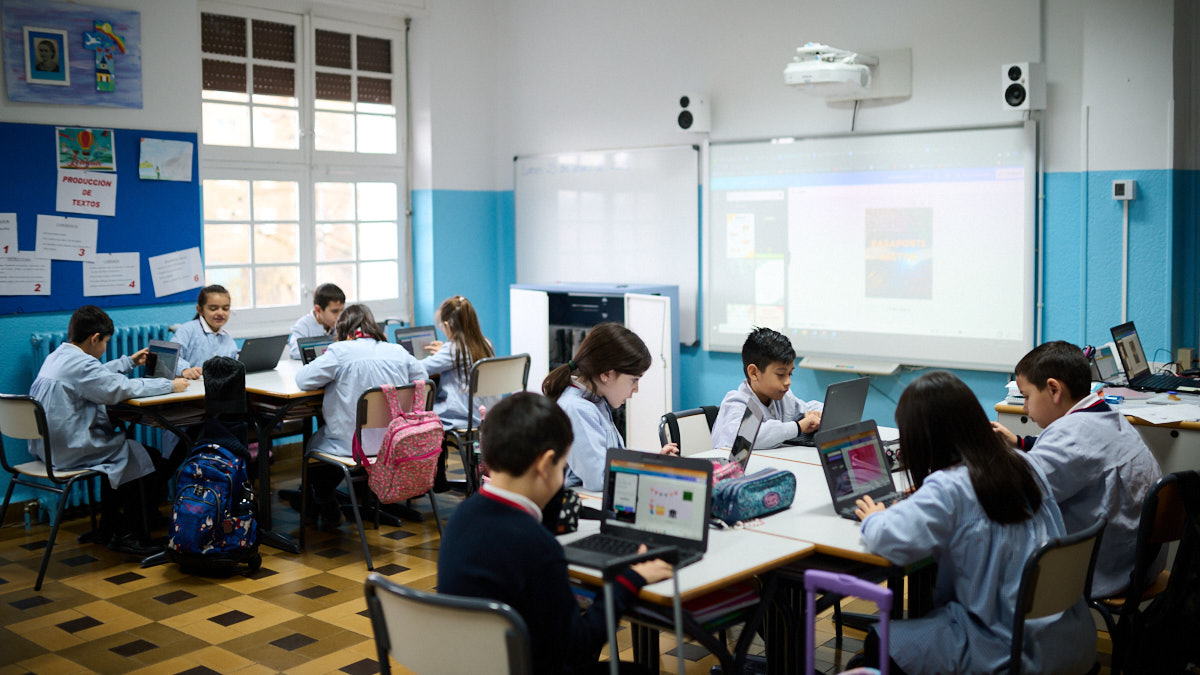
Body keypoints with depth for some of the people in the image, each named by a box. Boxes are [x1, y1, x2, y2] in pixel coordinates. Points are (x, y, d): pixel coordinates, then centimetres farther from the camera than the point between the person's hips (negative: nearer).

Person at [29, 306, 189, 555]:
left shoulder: (56, 357, 10)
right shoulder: (80, 364, -20)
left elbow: (99, 375, 26)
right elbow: (124, 388, -23)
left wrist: (129, 361, 35)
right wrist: (170, 385, -14)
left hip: (48, 446, 10)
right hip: (70, 451, -10)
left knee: (117, 443, 26)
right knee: (142, 455, 3)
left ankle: (108, 528, 31)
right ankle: (128, 535, 15)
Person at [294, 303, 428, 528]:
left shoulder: (340, 351, -13)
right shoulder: (398, 351, 1)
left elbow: (303, 380, -11)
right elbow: (421, 375, 15)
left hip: (353, 445, -6)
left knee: (314, 444, 25)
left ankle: (329, 514, 37)